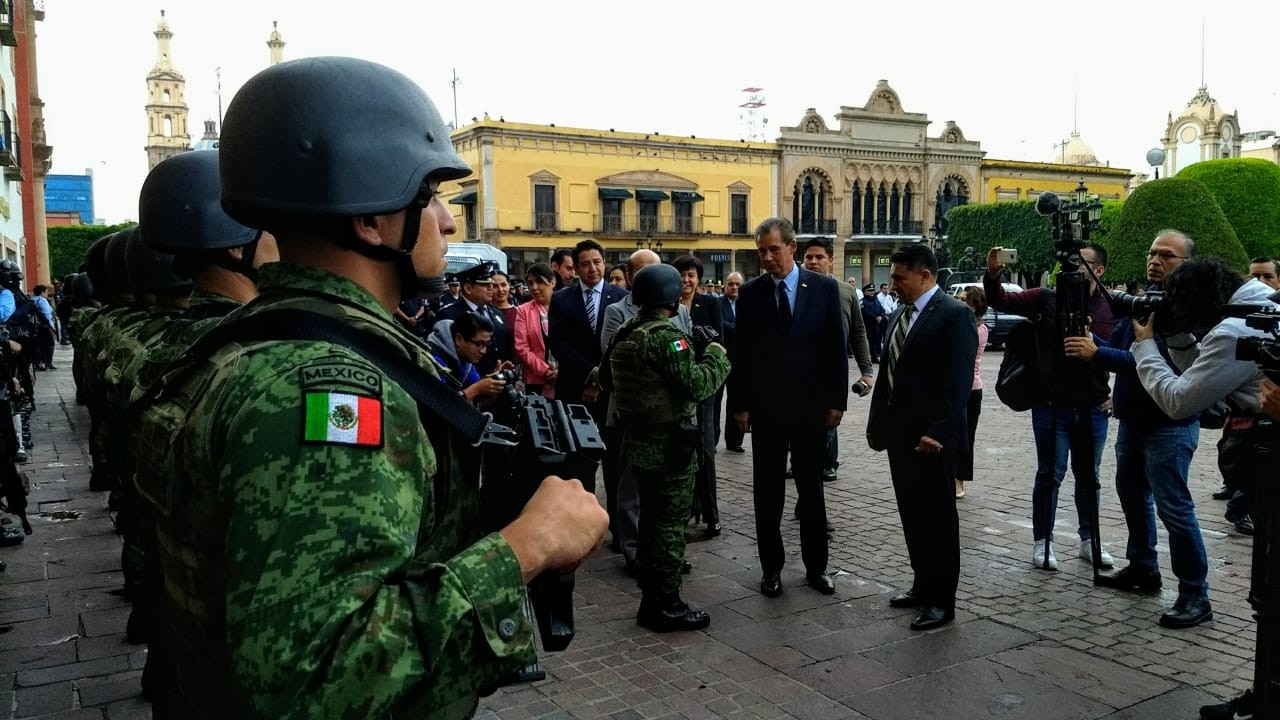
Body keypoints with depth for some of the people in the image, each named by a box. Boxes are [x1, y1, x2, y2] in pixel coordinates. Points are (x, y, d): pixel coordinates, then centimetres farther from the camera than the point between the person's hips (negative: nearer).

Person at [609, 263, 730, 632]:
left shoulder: (627, 333, 7)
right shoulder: (666, 335, -20)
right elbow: (696, 385, -25)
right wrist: (716, 356, -7)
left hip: (640, 441, 9)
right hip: (670, 445, -9)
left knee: (652, 520, 18)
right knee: (670, 524, 1)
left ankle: (651, 600, 30)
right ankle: (665, 605, 10)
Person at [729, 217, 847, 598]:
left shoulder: (824, 288, -2)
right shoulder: (750, 292, 0)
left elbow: (837, 348, 0)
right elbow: (741, 353, 2)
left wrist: (836, 400, -4)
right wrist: (740, 404, -2)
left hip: (811, 406, 0)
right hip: (765, 407, 1)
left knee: (811, 489, 11)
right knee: (767, 491, 7)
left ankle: (816, 566, 24)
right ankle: (771, 566, 20)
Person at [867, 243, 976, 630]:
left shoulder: (954, 314, -11)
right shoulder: (899, 315, 15)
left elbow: (957, 380, -18)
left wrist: (937, 432, -22)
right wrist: (878, 423, 12)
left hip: (930, 438, -8)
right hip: (900, 435, 8)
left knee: (938, 518, 3)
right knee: (912, 515, 15)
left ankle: (942, 600, 13)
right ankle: (923, 586, 28)